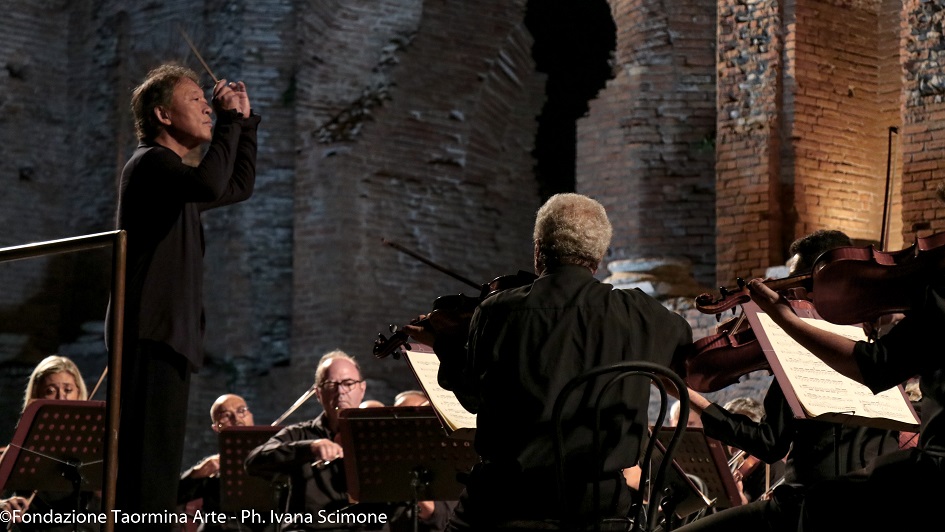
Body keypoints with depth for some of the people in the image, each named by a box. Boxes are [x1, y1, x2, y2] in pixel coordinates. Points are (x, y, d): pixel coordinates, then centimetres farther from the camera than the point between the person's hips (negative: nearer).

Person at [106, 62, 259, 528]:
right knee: (147, 459, -16)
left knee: (159, 461, 9)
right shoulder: (150, 163, -7)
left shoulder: (171, 172, 23)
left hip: (170, 333, 10)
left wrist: (245, 120, 25)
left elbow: (239, 186, 34)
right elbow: (209, 183, -27)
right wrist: (230, 119, -16)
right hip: (150, 332, -10)